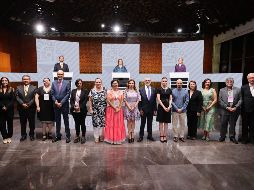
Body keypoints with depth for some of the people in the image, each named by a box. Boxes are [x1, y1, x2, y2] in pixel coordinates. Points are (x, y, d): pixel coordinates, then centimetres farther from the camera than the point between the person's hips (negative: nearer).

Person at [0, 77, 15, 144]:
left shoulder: (11, 89, 3)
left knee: (10, 123, 5)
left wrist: (7, 107, -13)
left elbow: (13, 99, -4)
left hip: (10, 109, -1)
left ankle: (9, 137, 16)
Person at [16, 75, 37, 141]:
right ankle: (23, 135, 22)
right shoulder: (18, 88, 9)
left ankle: (32, 135, 19)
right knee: (23, 123, 10)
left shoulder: (34, 88, 2)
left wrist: (28, 104, -14)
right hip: (21, 108, 2)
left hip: (31, 108, -2)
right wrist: (22, 104, -12)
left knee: (32, 123, 6)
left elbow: (34, 98, -5)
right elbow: (17, 97, 1)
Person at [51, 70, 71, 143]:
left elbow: (68, 94, -7)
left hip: (64, 105, -3)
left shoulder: (67, 83, -2)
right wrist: (55, 102, -9)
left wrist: (61, 103, -12)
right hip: (56, 104, 3)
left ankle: (68, 136, 13)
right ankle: (58, 136, 22)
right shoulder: (53, 83, 7)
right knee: (57, 121, 11)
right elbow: (52, 94, 5)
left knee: (66, 120, 4)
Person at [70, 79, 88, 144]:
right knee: (77, 123, 11)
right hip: (75, 110, 3)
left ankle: (83, 137, 14)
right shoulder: (73, 91, 10)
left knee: (82, 123, 4)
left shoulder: (85, 91, 1)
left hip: (82, 110, -3)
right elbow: (71, 100, 6)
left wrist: (79, 107, -13)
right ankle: (77, 136, 21)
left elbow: (85, 101, -5)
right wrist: (74, 106, -9)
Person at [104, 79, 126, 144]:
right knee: (111, 124, -1)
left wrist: (118, 108, -10)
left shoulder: (120, 92, 9)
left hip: (119, 110, 3)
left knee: (119, 124, 4)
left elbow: (122, 101, 3)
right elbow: (108, 101, -8)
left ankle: (118, 139, 13)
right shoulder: (109, 91, 1)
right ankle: (111, 138, 6)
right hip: (111, 109, -2)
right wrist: (114, 108, -13)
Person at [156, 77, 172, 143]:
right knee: (161, 122, 1)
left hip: (168, 107, 3)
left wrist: (169, 106, -8)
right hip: (161, 107, -3)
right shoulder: (159, 89, 0)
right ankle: (161, 136, 7)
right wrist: (164, 107, -14)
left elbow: (170, 99, 8)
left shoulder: (169, 90, 10)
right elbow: (158, 99, -7)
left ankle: (165, 136, 12)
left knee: (166, 122, 6)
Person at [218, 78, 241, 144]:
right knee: (223, 124, 3)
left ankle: (232, 137, 22)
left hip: (234, 110, 1)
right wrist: (227, 107, -11)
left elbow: (240, 100, 2)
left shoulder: (238, 90, 7)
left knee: (233, 124, 8)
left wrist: (235, 107, -11)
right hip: (224, 110, 0)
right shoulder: (222, 90, 6)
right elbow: (220, 101, -1)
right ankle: (222, 136, 16)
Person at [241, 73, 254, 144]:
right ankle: (244, 138, 20)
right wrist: (242, 107, -4)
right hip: (246, 110, -1)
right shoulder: (244, 87, 0)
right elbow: (241, 98, 0)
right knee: (245, 125, 9)